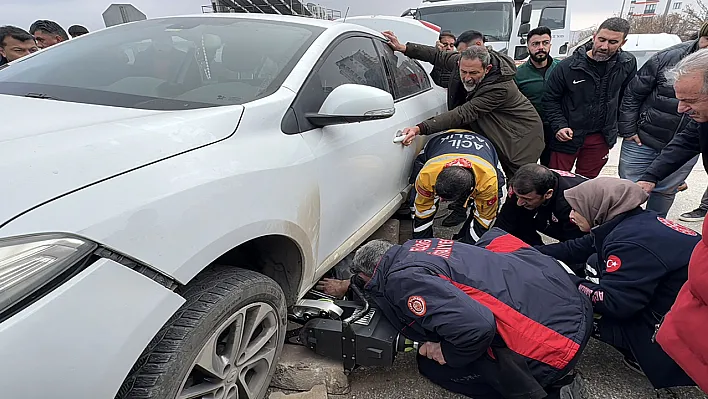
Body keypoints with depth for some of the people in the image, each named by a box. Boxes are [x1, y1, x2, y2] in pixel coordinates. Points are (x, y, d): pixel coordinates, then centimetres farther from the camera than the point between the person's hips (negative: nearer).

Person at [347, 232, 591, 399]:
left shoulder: (403, 280, -14)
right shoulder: (415, 248, 13)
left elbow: (475, 328, -27)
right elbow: (495, 236, 27)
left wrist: (447, 353, -6)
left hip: (552, 345, -9)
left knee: (432, 365, 5)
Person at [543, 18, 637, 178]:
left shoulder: (628, 64, -2)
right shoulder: (568, 66, -13)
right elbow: (550, 99, -5)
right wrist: (559, 126, -16)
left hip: (600, 139, 4)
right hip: (568, 136, -3)